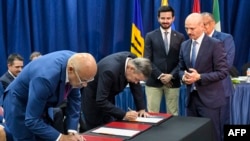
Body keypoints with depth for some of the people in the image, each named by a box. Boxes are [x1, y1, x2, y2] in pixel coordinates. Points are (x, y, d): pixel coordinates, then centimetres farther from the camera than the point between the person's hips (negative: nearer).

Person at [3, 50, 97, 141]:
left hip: (41, 105, 6)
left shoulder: (76, 63, -19)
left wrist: (72, 131, -13)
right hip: (19, 105, -6)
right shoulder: (45, 77, -39)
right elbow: (32, 120, -32)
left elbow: (74, 98, -5)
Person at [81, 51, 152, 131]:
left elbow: (136, 86, -1)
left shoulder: (133, 62, -16)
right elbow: (101, 101, -37)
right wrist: (124, 115, -38)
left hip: (107, 95, 7)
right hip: (92, 96, -7)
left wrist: (141, 109, -7)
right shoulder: (111, 70, -38)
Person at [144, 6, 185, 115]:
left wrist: (171, 75, -11)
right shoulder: (150, 36, 5)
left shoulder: (180, 37, 8)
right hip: (154, 81, -1)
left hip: (173, 81, 1)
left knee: (172, 114, 6)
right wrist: (160, 76, -12)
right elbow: (147, 60, -1)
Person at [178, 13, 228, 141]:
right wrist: (183, 76, -6)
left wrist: (199, 77, -22)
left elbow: (223, 72, -13)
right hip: (191, 97, 6)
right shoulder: (184, 45, 10)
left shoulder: (215, 44, -9)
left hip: (209, 98, -5)